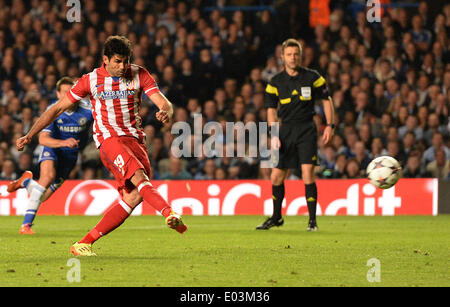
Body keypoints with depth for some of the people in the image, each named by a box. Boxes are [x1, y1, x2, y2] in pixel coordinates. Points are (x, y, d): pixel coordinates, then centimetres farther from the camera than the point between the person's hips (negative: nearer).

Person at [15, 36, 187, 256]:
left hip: (136, 139, 3)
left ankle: (84, 244, -7)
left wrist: (166, 112, -30)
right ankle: (170, 215, -49)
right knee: (139, 178, -30)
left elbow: (164, 103, -3)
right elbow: (57, 109, 7)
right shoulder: (91, 80, 0)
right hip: (109, 138, -3)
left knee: (134, 196, -11)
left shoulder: (139, 75, 4)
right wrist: (29, 136, 3)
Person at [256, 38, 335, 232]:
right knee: (276, 177, 4)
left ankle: (312, 220, -9)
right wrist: (274, 134, -5)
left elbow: (326, 100, 7)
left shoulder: (312, 77, -1)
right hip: (286, 129, 3)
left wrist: (330, 125, -1)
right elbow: (271, 109, 6)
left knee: (307, 173, -15)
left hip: (307, 130, -3)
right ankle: (276, 217, 25)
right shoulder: (275, 82, 3)